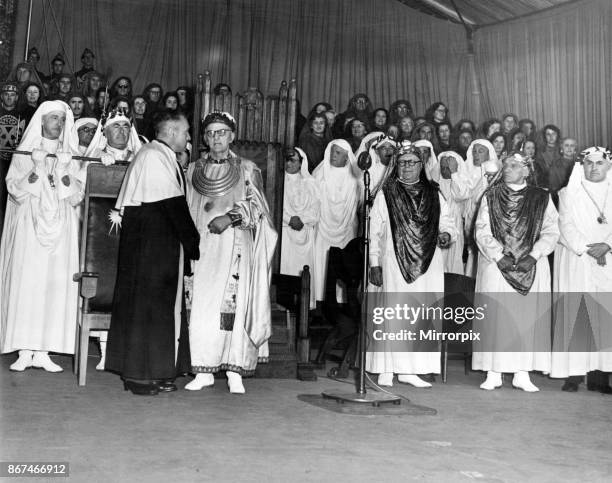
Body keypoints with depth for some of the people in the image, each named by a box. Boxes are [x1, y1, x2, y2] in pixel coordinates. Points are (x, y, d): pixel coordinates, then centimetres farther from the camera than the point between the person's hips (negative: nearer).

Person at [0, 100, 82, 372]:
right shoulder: (24, 153, 7)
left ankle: (43, 352, 1)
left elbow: (76, 197, 3)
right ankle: (24, 351, -1)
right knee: (26, 282, -7)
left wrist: (64, 172, -10)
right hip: (28, 227, -2)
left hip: (59, 229, 2)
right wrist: (37, 169, -14)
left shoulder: (70, 157, 13)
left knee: (56, 284, -4)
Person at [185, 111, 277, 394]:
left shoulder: (247, 169, 9)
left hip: (235, 246, -2)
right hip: (202, 246, 3)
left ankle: (234, 372, -5)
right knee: (200, 305, -4)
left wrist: (230, 217, -14)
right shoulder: (193, 171, 17)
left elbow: (256, 206, -1)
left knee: (234, 305, -9)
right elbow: (186, 209, 19)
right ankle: (203, 371, 2)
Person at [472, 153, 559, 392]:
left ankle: (522, 373, 4)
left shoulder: (541, 198, 7)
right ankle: (493, 373, 2)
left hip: (532, 266, 1)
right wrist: (500, 256, -12)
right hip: (495, 264, 0)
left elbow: (551, 231, 2)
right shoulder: (490, 197, 7)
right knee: (494, 316, -3)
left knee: (528, 316, -1)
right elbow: (482, 231, 0)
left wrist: (533, 256, -12)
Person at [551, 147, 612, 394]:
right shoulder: (569, 192, 8)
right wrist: (587, 249, -12)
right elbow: (566, 225, -1)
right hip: (574, 260, -2)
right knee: (573, 315, -5)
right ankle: (573, 373, -4)